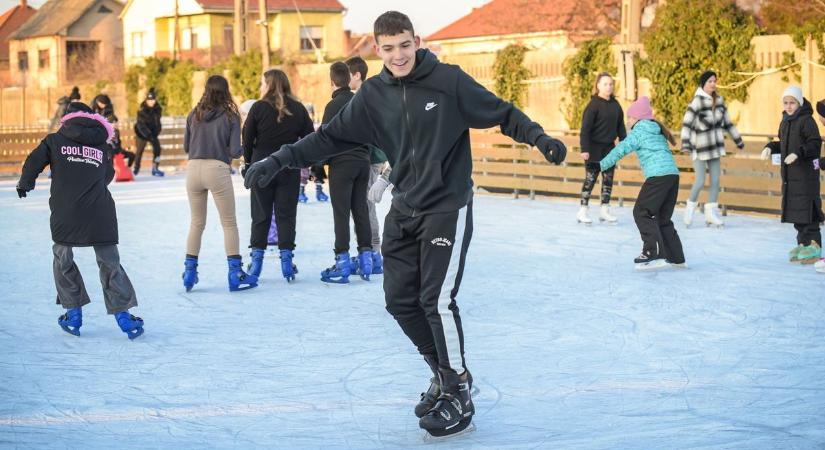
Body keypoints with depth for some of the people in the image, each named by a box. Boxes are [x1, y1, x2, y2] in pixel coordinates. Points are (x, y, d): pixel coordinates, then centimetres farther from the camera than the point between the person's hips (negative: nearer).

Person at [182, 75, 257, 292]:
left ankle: (189, 271, 16)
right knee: (229, 224, 5)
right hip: (217, 170, -3)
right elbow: (234, 151, -6)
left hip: (193, 168, 4)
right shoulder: (230, 116, -1)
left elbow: (185, 146, 13)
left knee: (196, 223, 16)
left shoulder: (194, 115, 7)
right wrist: (243, 149, 16)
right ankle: (235, 274, 3)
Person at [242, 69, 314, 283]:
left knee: (261, 215, 7)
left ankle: (257, 257, 6)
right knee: (286, 215, 5)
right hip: (290, 169, 1)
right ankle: (286, 257, 0)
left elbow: (247, 138, -5)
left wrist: (249, 162, 8)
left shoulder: (259, 107, -7)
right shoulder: (298, 109, 0)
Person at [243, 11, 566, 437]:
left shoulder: (449, 80, -11)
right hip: (404, 210, 6)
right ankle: (446, 374, 26)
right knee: (401, 300, 6)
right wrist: (280, 160, -4)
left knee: (437, 300, -12)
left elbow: (502, 114, -6)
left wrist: (539, 138, -21)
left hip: (447, 208, -5)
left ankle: (458, 394, 3)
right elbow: (331, 136, 4)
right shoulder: (373, 94, 1)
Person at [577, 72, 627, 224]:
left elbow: (620, 126, 14)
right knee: (590, 179, -3)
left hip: (609, 147, 6)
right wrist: (585, 149, -20)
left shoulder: (615, 105, 6)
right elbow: (585, 128, -15)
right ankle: (583, 211, 3)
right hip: (594, 148, -6)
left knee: (608, 179, 8)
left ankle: (604, 210, 15)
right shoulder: (593, 105, -12)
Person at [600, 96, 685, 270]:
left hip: (658, 176, -9)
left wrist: (601, 165, 0)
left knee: (642, 213, -5)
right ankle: (676, 257, 15)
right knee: (663, 217, 15)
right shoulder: (657, 130, 25)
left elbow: (621, 150, -5)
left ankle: (655, 254, -15)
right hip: (673, 174, 9)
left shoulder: (639, 131, 1)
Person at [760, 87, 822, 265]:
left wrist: (798, 153, -26)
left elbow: (815, 143, -16)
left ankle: (813, 245, -8)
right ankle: (803, 243, 18)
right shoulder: (785, 122, 16)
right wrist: (770, 148, 8)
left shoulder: (806, 120, -11)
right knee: (794, 208, 10)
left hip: (806, 172, -9)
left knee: (807, 208, -10)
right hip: (789, 173, 9)